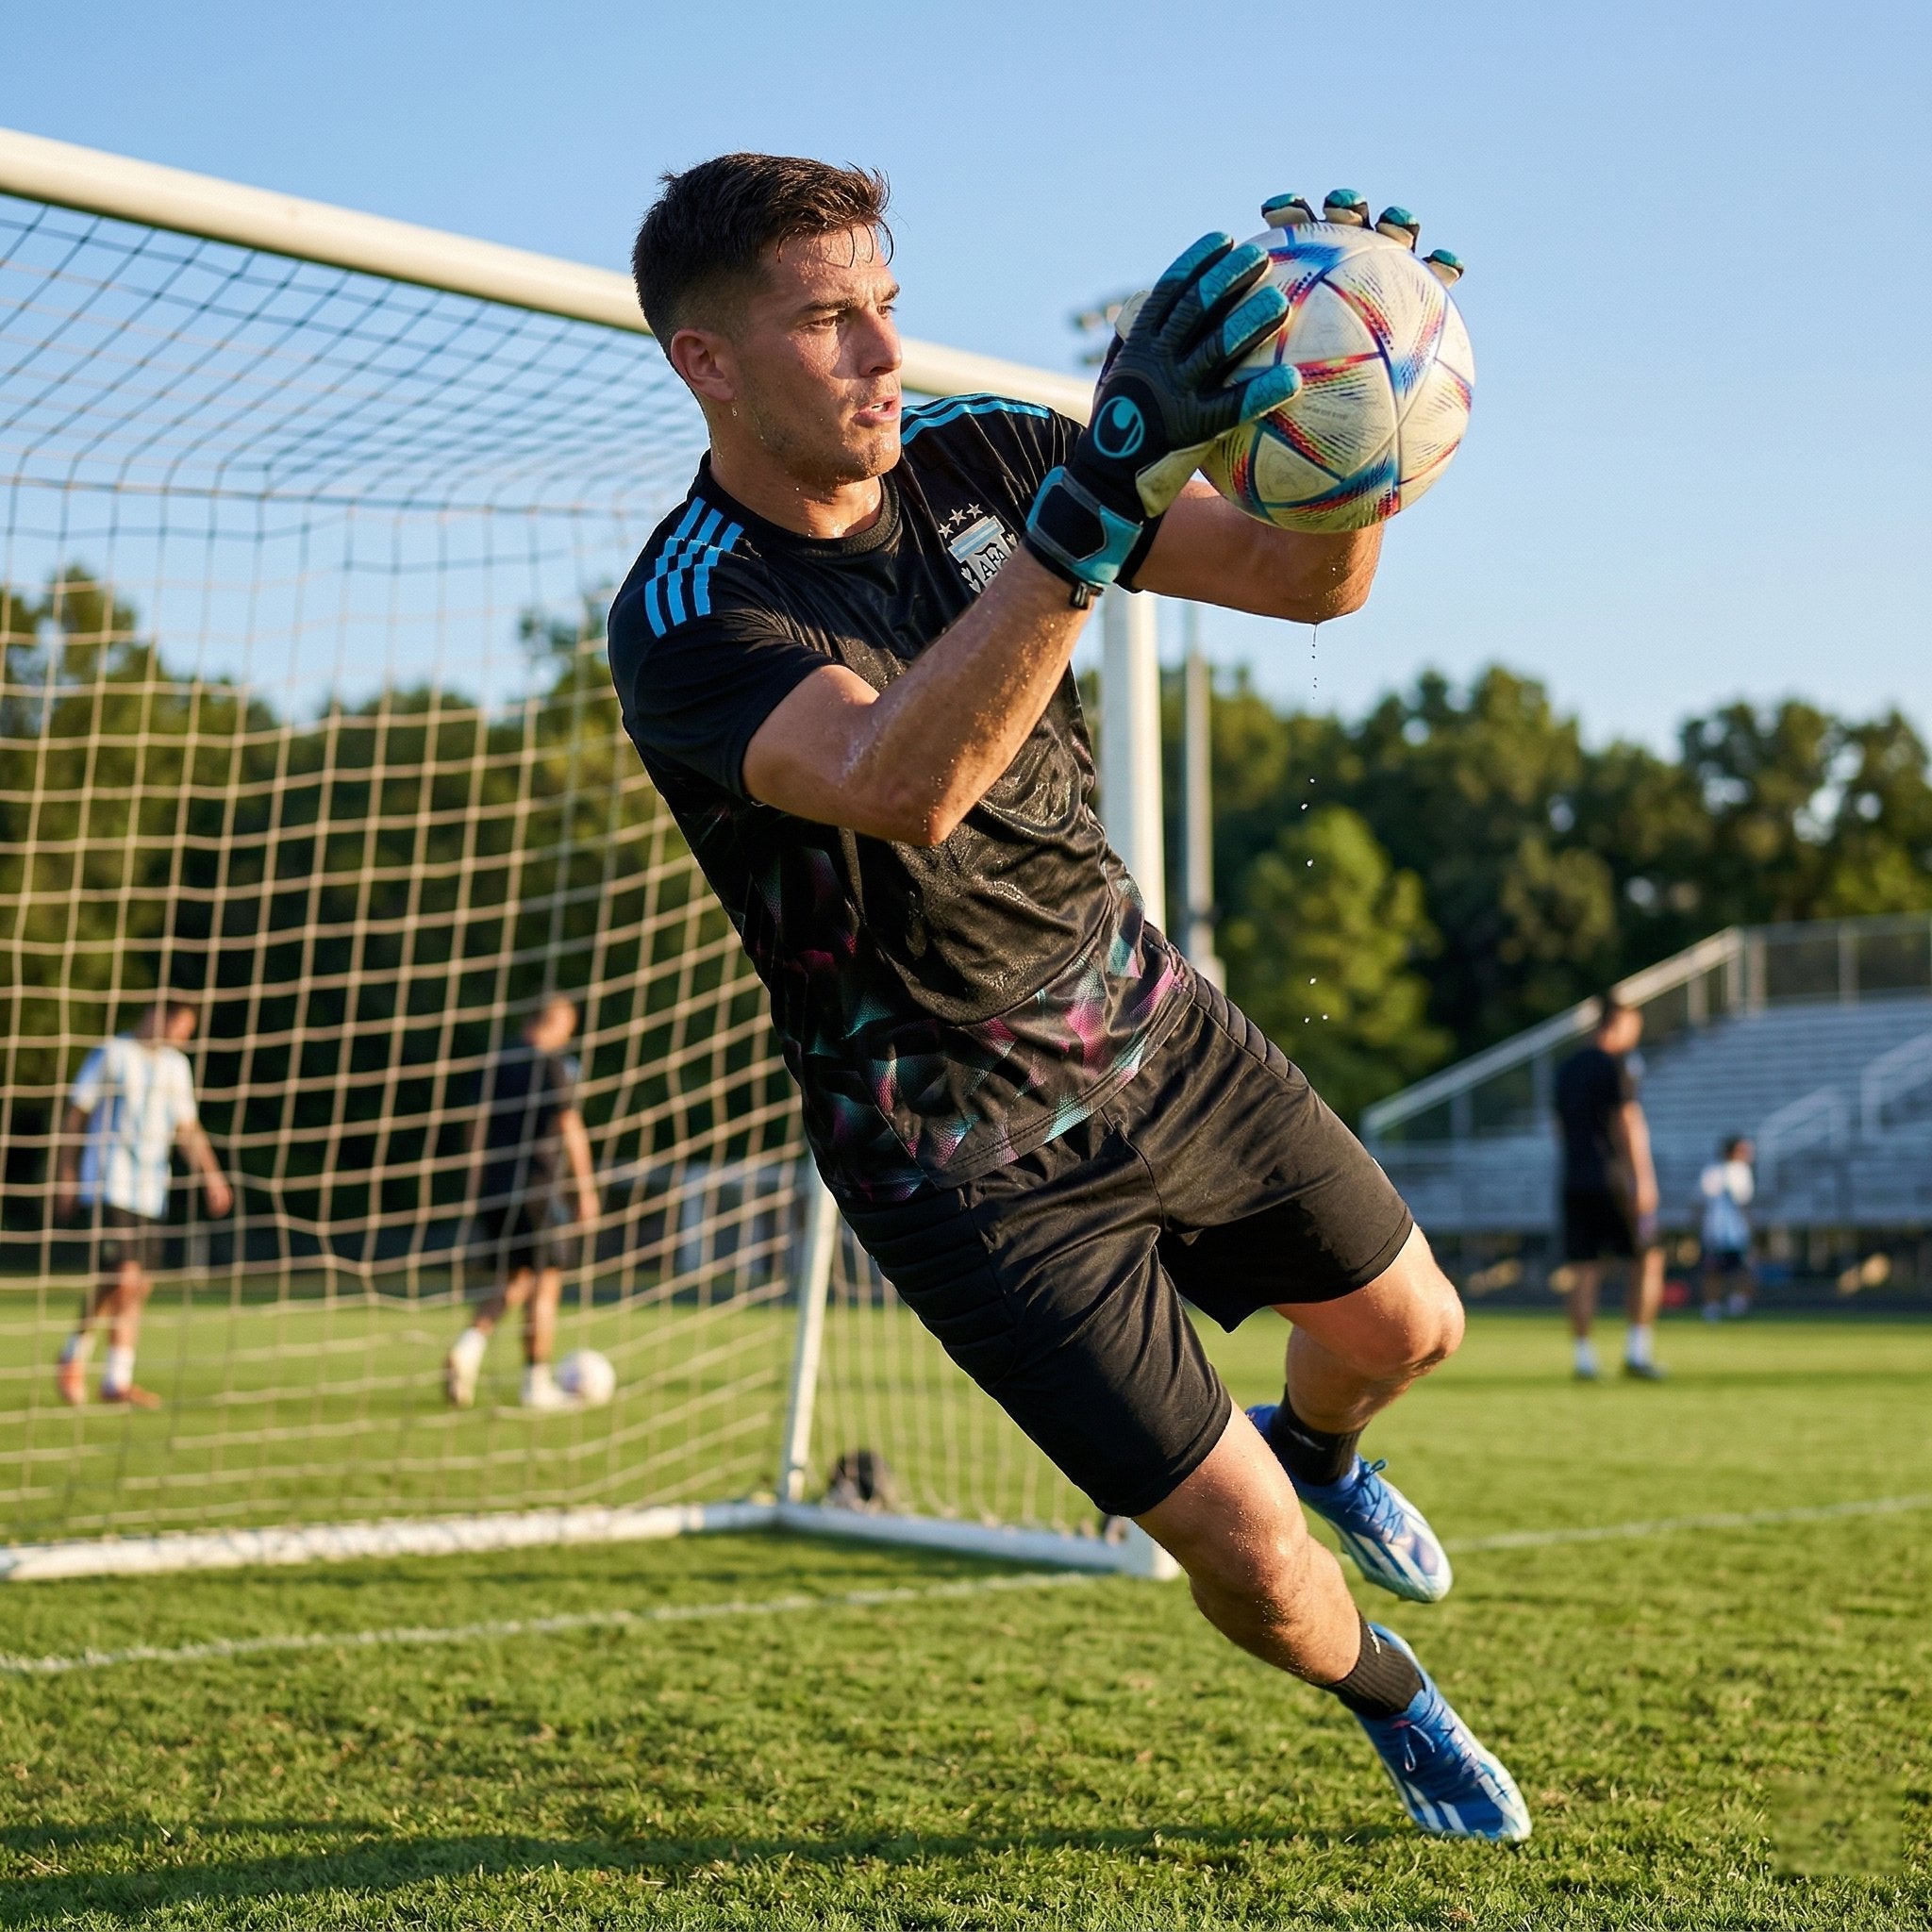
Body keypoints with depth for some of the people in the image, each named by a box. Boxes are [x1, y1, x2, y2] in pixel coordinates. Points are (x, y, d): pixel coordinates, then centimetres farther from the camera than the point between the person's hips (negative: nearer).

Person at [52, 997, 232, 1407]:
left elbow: (187, 1128, 20)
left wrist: (211, 1174, 8)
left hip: (151, 1192, 6)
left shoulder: (177, 1065, 15)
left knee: (140, 1287, 3)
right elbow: (75, 1116, -1)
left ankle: (118, 1379, 9)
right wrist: (66, 1178, -4)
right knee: (121, 1277, -17)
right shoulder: (110, 1054, -3)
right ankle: (74, 1354, 3)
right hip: (109, 1186, -6)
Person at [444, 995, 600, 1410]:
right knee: (545, 1282, 2)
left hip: (491, 1189, 7)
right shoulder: (554, 1064, -7)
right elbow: (571, 1131, -11)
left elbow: (479, 1128, 17)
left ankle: (469, 1345, -8)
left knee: (515, 1282, 15)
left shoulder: (497, 1064, 13)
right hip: (531, 1189, -7)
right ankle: (537, 1383, 3)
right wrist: (586, 1191, -6)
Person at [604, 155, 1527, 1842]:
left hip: (1153, 1024, 6)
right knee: (1247, 1552, -2)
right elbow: (902, 784, -48)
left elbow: (1310, 578, -9)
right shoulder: (683, 622, -26)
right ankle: (1395, 1707, 34)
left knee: (1405, 1330, 18)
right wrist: (1111, 483, -56)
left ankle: (1319, 1448, 56)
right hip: (966, 1162, -6)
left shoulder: (977, 459, -7)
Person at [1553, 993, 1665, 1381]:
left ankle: (1584, 1357, 3)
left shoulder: (1567, 1068, 15)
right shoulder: (1617, 1064, -7)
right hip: (1614, 1183, -6)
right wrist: (1643, 1180, -16)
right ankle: (1637, 1350, -2)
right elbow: (1628, 1123, -14)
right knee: (1647, 1261, 3)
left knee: (1584, 1274, 6)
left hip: (1575, 1184, 7)